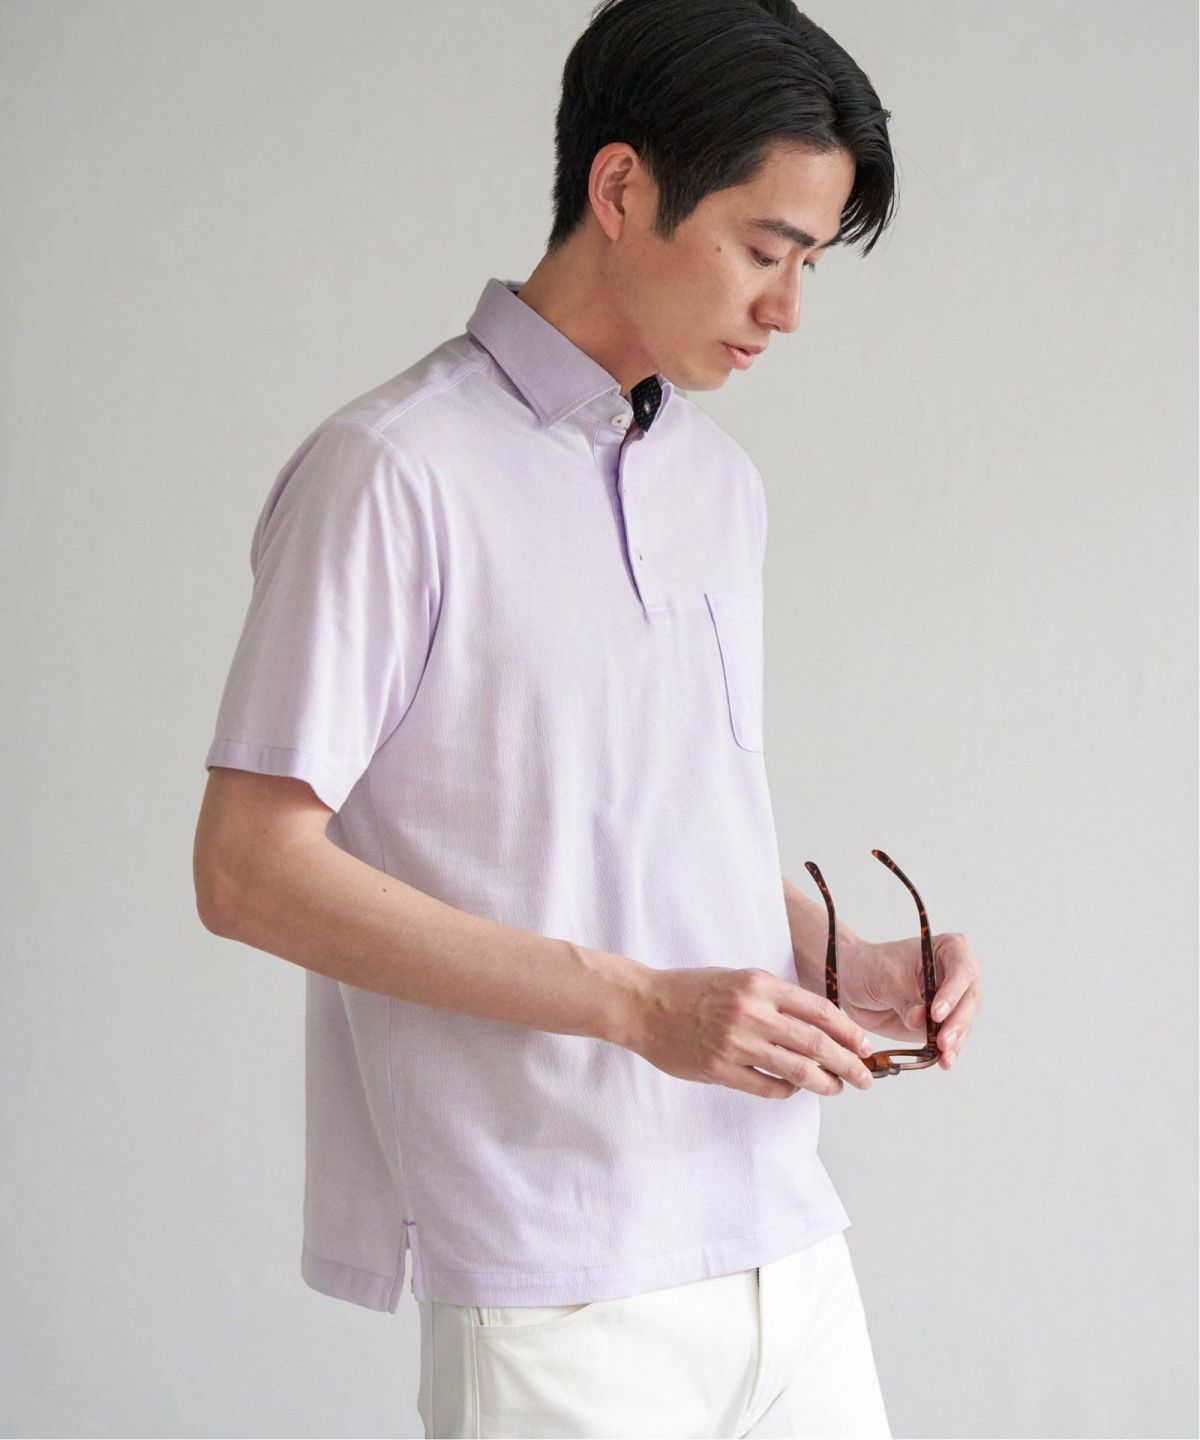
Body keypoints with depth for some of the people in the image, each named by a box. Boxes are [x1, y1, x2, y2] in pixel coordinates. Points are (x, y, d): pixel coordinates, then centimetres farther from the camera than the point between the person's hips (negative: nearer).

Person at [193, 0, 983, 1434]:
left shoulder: (722, 481, 14)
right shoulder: (395, 473, -11)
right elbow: (250, 869, -15)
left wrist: (836, 958, 2)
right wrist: (639, 1004, -19)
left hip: (787, 1246, 7)